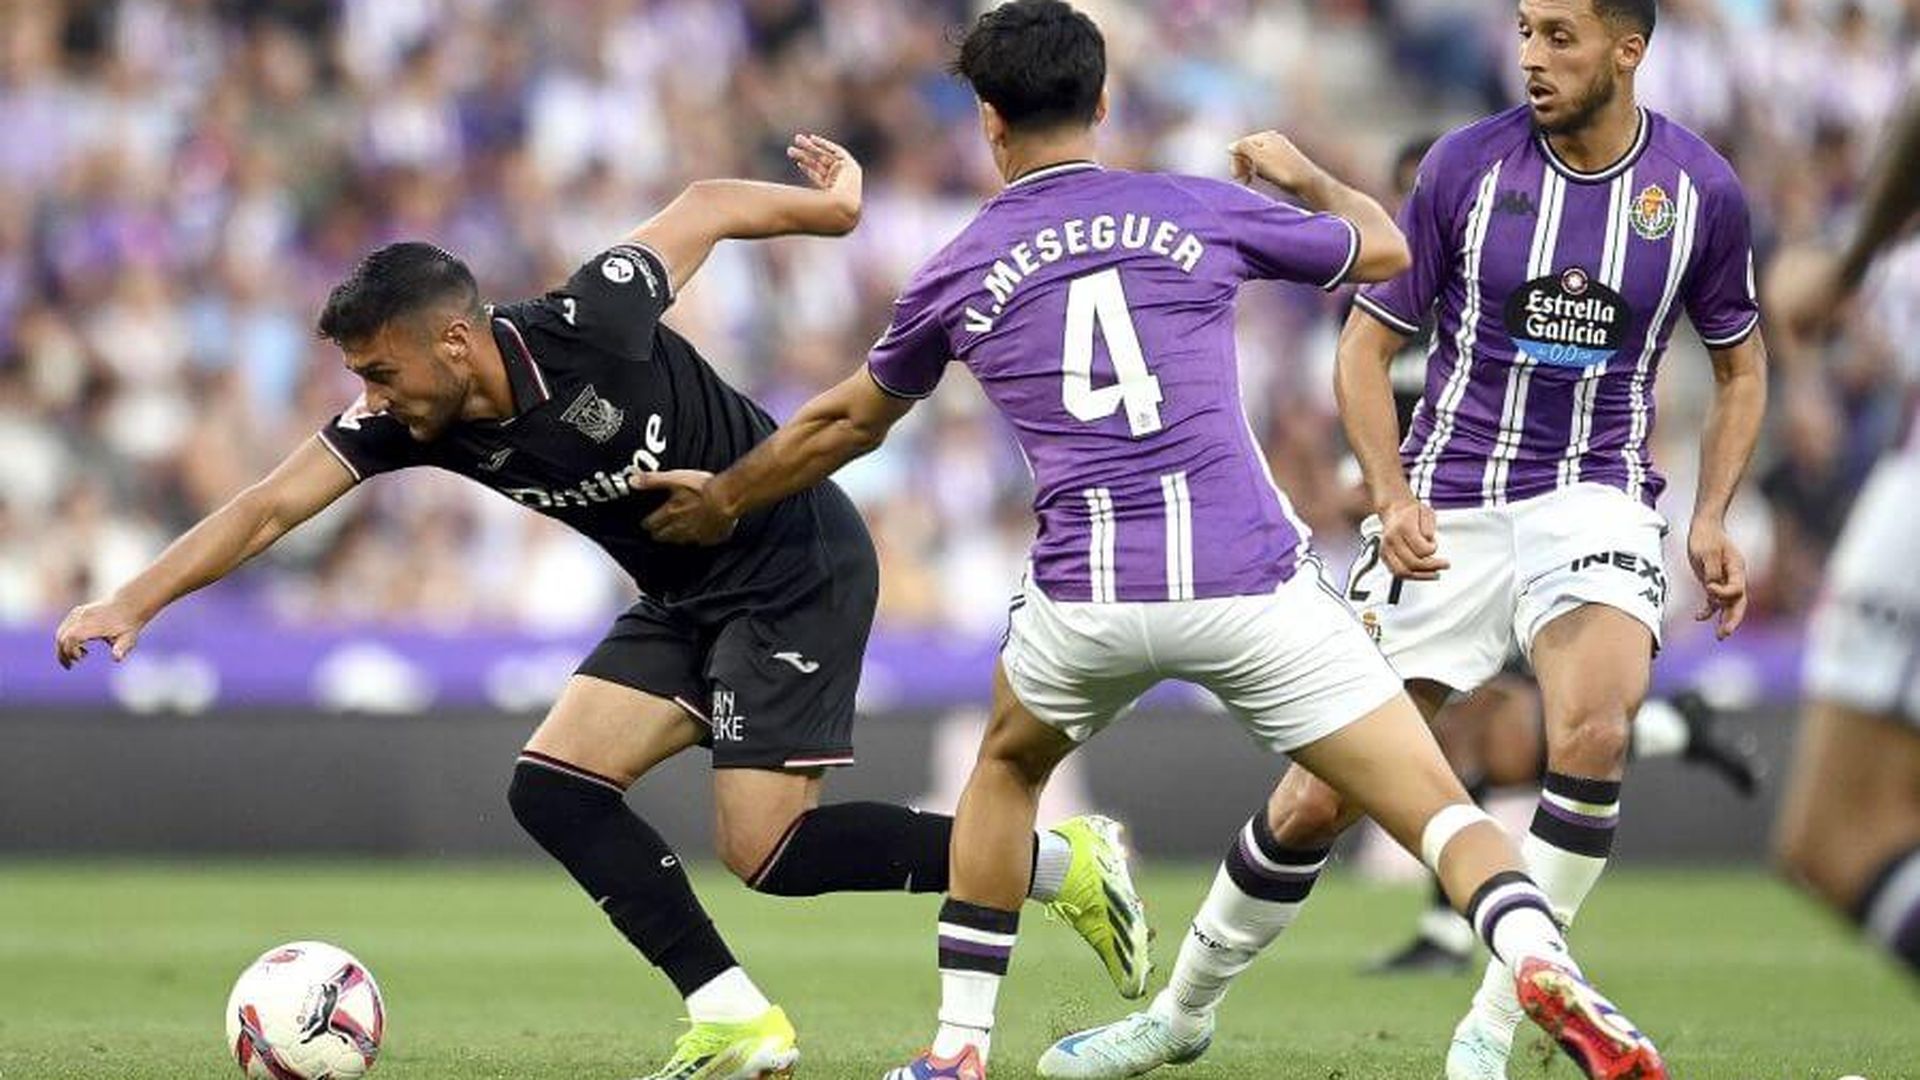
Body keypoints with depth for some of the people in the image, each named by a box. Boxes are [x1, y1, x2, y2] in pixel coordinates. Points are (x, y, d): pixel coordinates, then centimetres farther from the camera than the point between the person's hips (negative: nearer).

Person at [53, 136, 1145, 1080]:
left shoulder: (586, 329, -27)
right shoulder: (410, 422, -10)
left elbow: (703, 207, -13)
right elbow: (271, 506, -12)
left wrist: (833, 206, 0)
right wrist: (135, 603, -22)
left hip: (800, 567, -7)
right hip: (686, 600, 7)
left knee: (768, 852, -14)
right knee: (553, 787, -6)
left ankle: (1060, 860, 1)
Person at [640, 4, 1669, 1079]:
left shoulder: (957, 275, 13)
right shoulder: (1200, 212, 9)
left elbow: (842, 424, 29)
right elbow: (1383, 248, 25)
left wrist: (723, 500, 47)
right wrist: (1302, 172, 46)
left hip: (1088, 603, 1)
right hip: (1252, 583, -1)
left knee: (1008, 766, 33)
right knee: (1441, 810, -1)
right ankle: (1543, 963, -31)